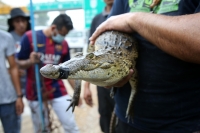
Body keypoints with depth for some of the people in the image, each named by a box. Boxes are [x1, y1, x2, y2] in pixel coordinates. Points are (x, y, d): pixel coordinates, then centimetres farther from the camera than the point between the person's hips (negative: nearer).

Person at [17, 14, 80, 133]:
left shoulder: (63, 44, 1)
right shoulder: (30, 37, -8)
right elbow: (19, 64, -2)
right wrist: (30, 62, -24)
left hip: (58, 91, 2)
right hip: (36, 92, -1)